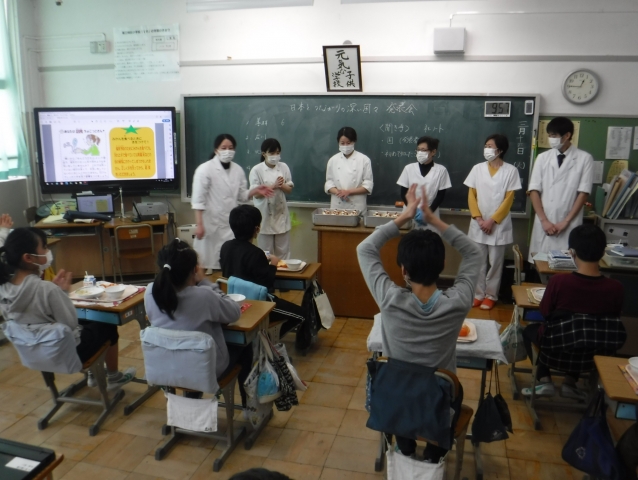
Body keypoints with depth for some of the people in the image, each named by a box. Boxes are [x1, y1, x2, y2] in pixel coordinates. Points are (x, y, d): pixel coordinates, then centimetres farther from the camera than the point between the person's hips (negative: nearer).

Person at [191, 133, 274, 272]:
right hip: (211, 224, -4)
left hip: (232, 224, 5)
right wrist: (199, 225, -17)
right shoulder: (205, 169, -9)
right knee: (209, 262, 1)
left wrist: (256, 191, -5)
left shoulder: (238, 170, 7)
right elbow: (198, 199, -11)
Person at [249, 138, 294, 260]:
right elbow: (256, 193, -10)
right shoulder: (256, 170, -8)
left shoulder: (284, 167, 3)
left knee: (283, 250, 9)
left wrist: (282, 186, -15)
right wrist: (273, 186, -21)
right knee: (266, 252, 5)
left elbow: (289, 189, 6)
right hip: (265, 216, -3)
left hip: (281, 214, 3)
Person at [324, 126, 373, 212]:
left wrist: (348, 192, -16)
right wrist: (338, 192, -14)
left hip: (357, 207, -2)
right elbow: (329, 183, 7)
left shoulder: (364, 160, -2)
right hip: (337, 206, 2)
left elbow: (368, 186, -4)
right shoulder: (333, 160, 5)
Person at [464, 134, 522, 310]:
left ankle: (491, 295, 18)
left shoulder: (511, 171, -5)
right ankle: (478, 294, 20)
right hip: (478, 224, 2)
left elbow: (508, 200, -7)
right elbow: (471, 196, 2)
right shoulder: (477, 169, 2)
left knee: (495, 263, 6)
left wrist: (492, 220, -12)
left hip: (499, 225, -2)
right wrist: (479, 219, -8)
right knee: (478, 262, 8)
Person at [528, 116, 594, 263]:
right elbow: (534, 191, 3)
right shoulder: (542, 158, 6)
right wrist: (543, 220, -6)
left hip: (569, 224, -2)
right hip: (544, 223, 2)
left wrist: (566, 221, -7)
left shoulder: (585, 158, 0)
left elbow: (583, 193, -3)